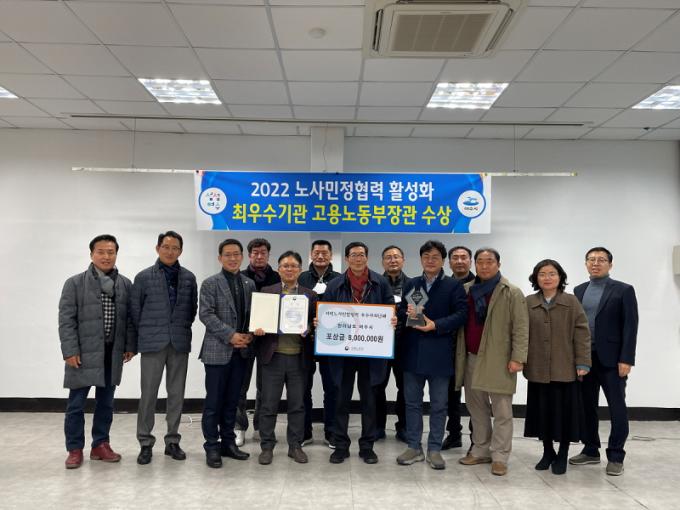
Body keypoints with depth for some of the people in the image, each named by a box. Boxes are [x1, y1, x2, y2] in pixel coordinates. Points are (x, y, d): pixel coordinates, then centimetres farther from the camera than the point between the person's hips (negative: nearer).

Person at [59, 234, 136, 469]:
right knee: (76, 405, 4)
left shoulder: (126, 284, 7)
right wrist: (70, 351, -12)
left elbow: (130, 318, 9)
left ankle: (100, 445, 24)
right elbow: (66, 320, -6)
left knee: (105, 403, 12)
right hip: (83, 353, -3)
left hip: (113, 354, 3)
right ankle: (75, 449, 18)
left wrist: (130, 346, 3)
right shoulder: (75, 283, -2)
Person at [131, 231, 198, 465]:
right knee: (148, 394, 2)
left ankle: (172, 441, 19)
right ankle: (145, 443, 14)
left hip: (180, 343, 2)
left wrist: (182, 329, 8)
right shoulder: (144, 277, -1)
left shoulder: (188, 277, 5)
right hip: (152, 343, -2)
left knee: (176, 394, 7)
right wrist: (148, 333, 6)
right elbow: (135, 310, 3)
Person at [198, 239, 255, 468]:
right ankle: (212, 447, 11)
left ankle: (228, 442, 23)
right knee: (213, 401, 1)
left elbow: (254, 313, 13)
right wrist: (230, 335, -17)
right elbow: (206, 314, -11)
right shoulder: (210, 283, -2)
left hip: (241, 350, 5)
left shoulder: (249, 284, 12)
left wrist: (249, 335, -5)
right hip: (217, 350, -4)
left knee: (232, 401, 12)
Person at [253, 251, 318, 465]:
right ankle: (267, 446, 19)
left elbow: (315, 322, 8)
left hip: (299, 358, 1)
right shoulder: (266, 292, 5)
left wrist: (309, 329, -13)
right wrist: (257, 329, -15)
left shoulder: (310, 295, 8)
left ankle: (295, 446, 22)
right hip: (273, 356, -1)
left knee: (297, 404, 9)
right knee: (269, 404, 5)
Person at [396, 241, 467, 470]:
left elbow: (461, 314, -10)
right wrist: (407, 313, -13)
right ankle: (414, 447, 22)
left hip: (439, 353, -3)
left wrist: (436, 325, -20)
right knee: (412, 402, 10)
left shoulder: (454, 286, 0)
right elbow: (401, 312, 11)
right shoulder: (411, 285, 13)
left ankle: (434, 449, 18)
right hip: (413, 352, 4)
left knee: (438, 405, 6)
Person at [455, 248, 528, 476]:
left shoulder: (512, 293, -3)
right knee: (476, 407, 14)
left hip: (498, 360, -5)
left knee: (501, 411, 0)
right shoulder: (466, 290, 12)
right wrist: (459, 354, 8)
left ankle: (499, 457, 10)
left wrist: (517, 358, -15)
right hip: (471, 359, 5)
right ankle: (480, 451, 26)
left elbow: (520, 328, -8)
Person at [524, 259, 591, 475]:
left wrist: (582, 363, -9)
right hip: (538, 369, 2)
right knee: (542, 412, 9)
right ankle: (548, 452, 26)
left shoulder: (572, 302, 0)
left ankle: (562, 455, 21)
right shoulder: (528, 303, 4)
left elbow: (582, 333, -3)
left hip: (565, 369, -2)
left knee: (564, 412, 4)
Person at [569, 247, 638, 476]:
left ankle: (616, 457, 14)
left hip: (611, 359, -4)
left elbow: (630, 326, -7)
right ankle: (591, 451, 23)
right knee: (587, 406, 11)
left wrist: (626, 359, -14)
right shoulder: (579, 291, 12)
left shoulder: (623, 290, -2)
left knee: (617, 408, 3)